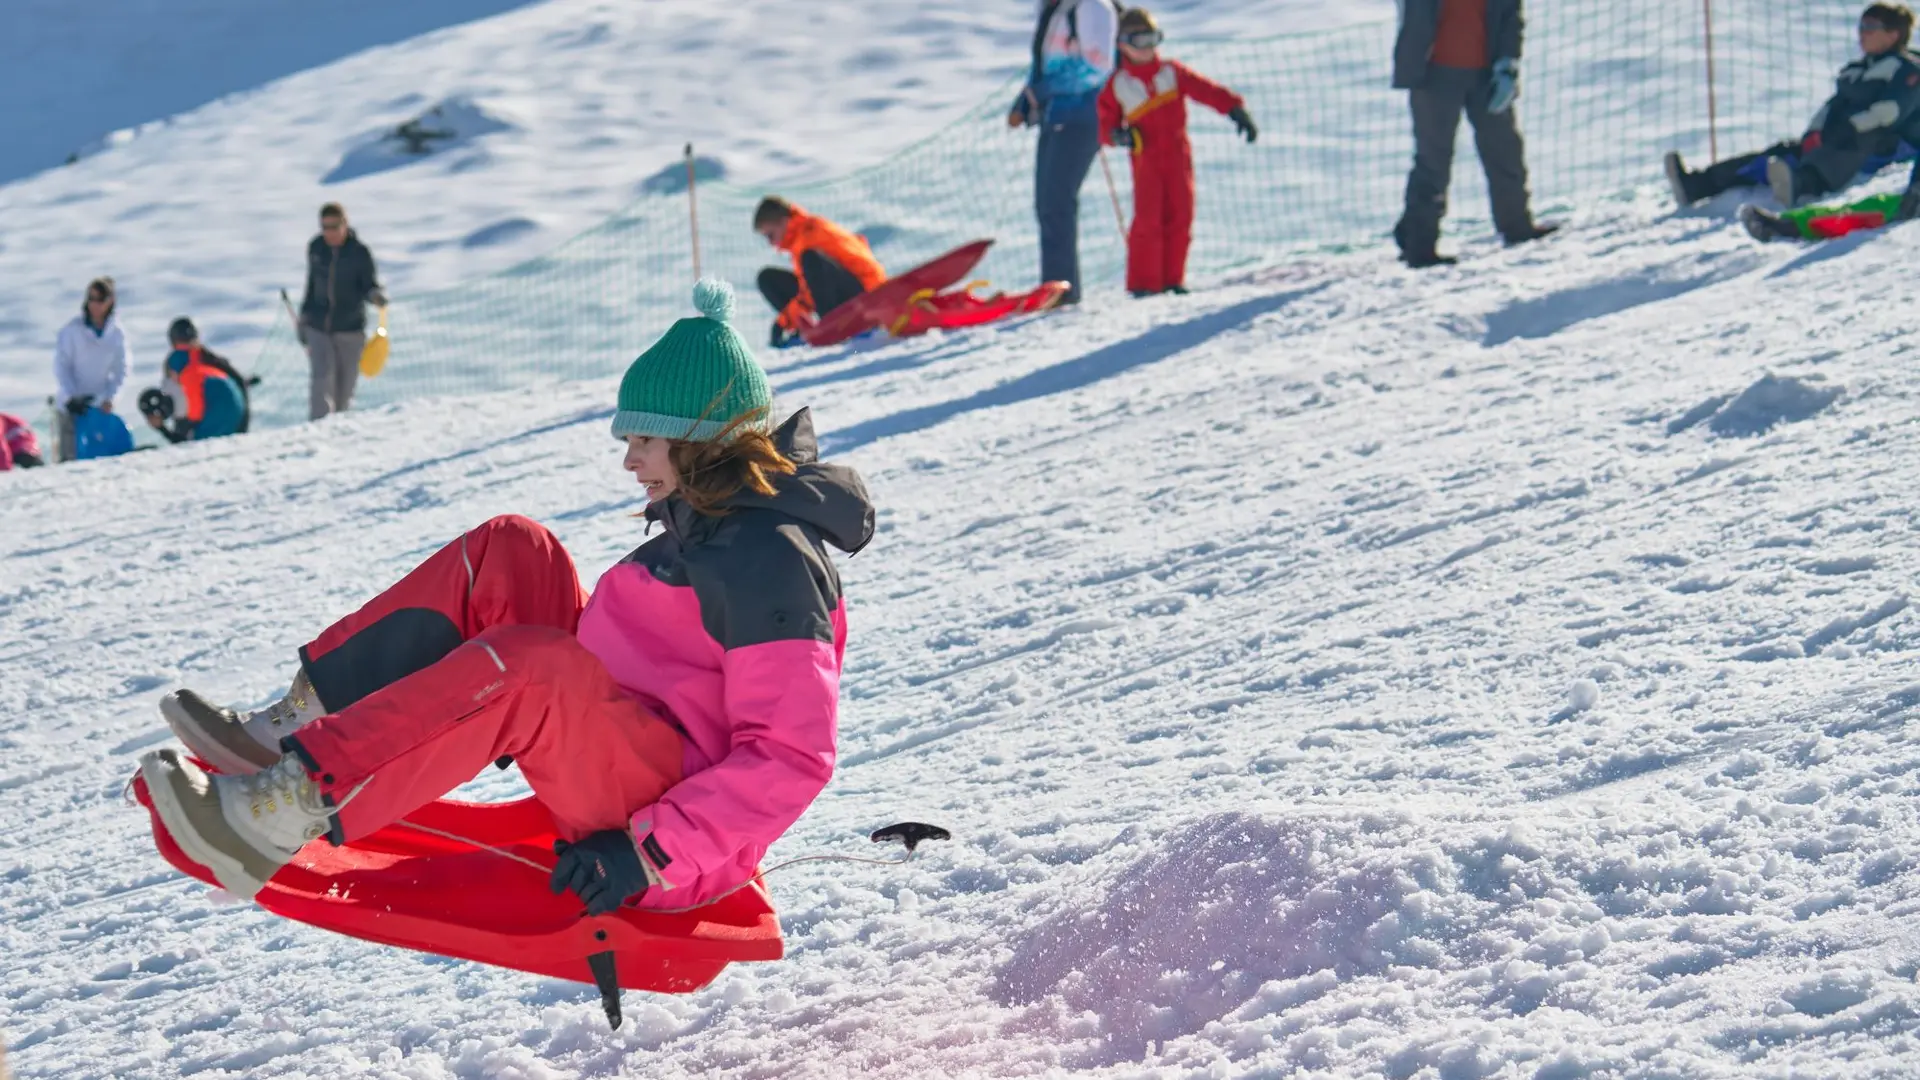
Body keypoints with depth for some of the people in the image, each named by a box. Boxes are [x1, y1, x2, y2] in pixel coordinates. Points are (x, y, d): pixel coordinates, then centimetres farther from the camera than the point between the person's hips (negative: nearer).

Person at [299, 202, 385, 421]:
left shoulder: (359, 253, -7)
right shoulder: (316, 248, 4)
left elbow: (369, 286, -5)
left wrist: (376, 296, -29)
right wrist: (304, 317, 20)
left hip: (350, 328, -2)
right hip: (318, 327, 2)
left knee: (344, 386, 5)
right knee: (323, 378, -16)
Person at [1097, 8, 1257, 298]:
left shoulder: (1172, 73, 6)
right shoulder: (1117, 85, 4)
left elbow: (1207, 91, -2)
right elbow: (1106, 124, 7)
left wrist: (1235, 110, -15)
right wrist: (1117, 135, -16)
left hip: (1178, 156, 2)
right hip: (1145, 161, -2)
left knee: (1179, 218, -1)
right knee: (1147, 219, -13)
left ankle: (1171, 279, 7)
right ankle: (1143, 283, -10)